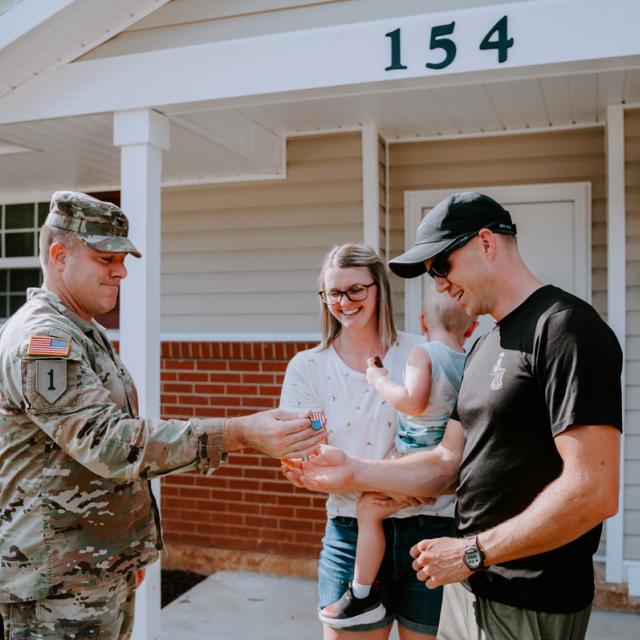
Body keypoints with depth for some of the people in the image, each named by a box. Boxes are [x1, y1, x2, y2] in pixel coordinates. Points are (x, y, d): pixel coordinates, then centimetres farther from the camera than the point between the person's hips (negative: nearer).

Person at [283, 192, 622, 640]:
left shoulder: (565, 327, -18)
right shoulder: (485, 347, 11)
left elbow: (593, 492, -25)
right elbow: (447, 463, 9)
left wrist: (472, 552, -17)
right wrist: (353, 473, -4)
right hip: (471, 585, 8)